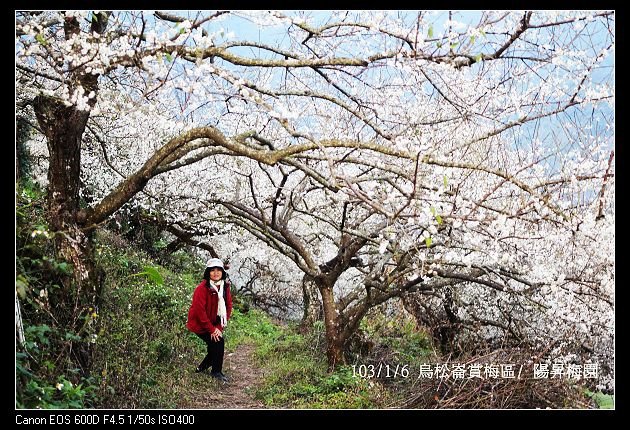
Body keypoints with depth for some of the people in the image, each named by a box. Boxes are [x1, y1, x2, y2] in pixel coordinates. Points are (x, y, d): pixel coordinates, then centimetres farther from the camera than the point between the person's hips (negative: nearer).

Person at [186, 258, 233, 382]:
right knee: (218, 342, -15)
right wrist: (212, 329, -19)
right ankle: (216, 371, 5)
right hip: (200, 324, -7)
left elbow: (228, 307, 2)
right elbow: (200, 311, -23)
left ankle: (202, 367, 26)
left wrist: (219, 327, -9)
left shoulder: (225, 287, -1)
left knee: (217, 345, 1)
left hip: (214, 324, 7)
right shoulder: (202, 288, -22)